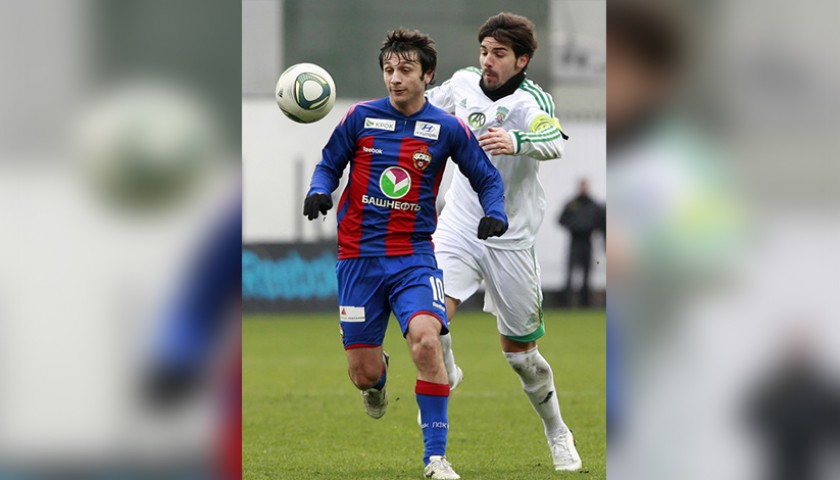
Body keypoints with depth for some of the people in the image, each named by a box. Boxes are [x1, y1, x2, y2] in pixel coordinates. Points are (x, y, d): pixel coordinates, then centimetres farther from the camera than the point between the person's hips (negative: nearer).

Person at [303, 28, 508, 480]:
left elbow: (487, 179, 10)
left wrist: (494, 215, -10)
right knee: (363, 374, 1)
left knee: (426, 339, -27)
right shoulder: (361, 118, 0)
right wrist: (319, 191, -11)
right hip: (359, 256, 1)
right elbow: (329, 165, 11)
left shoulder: (447, 129, 0)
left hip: (414, 256, -1)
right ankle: (378, 378, 44)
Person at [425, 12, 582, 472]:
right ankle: (445, 377, 10)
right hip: (458, 227, 3)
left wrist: (516, 141, -58)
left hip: (510, 240, -3)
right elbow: (430, 105, 23)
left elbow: (554, 143, -40)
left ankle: (557, 433, 30)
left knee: (520, 354, 6)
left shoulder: (530, 100, -18)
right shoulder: (463, 83, -1)